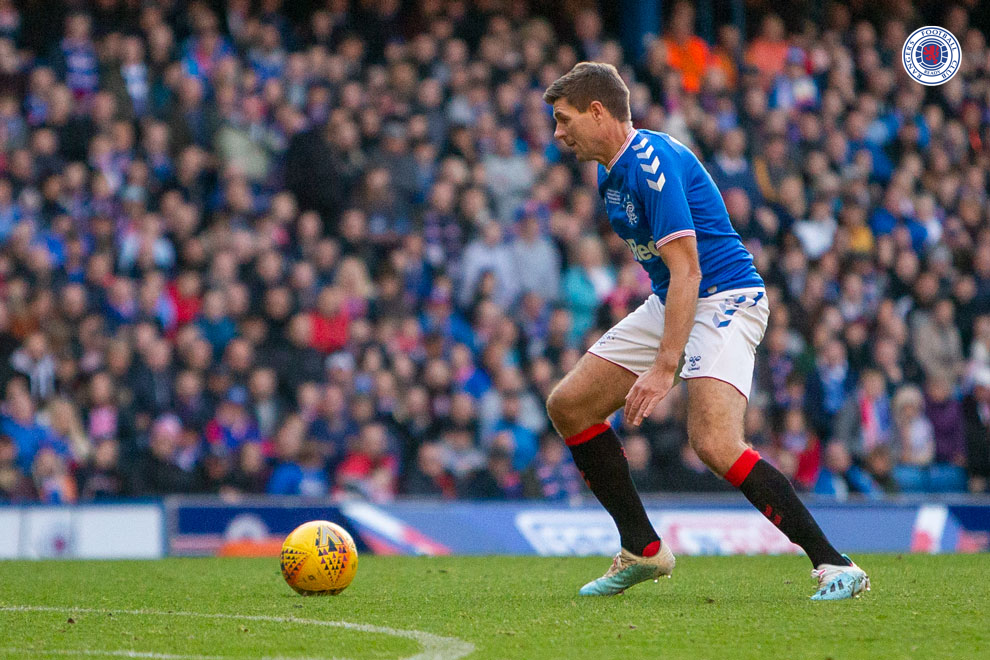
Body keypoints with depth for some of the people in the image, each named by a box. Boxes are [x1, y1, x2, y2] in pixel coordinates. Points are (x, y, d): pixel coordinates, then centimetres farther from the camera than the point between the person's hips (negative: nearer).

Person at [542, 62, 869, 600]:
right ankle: (643, 550, 12)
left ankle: (833, 565, -23)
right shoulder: (611, 171, 11)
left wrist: (663, 368, -31)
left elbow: (687, 272, -27)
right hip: (668, 302, 10)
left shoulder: (652, 162, -20)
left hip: (724, 298, -10)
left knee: (714, 443, -28)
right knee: (568, 406, 5)